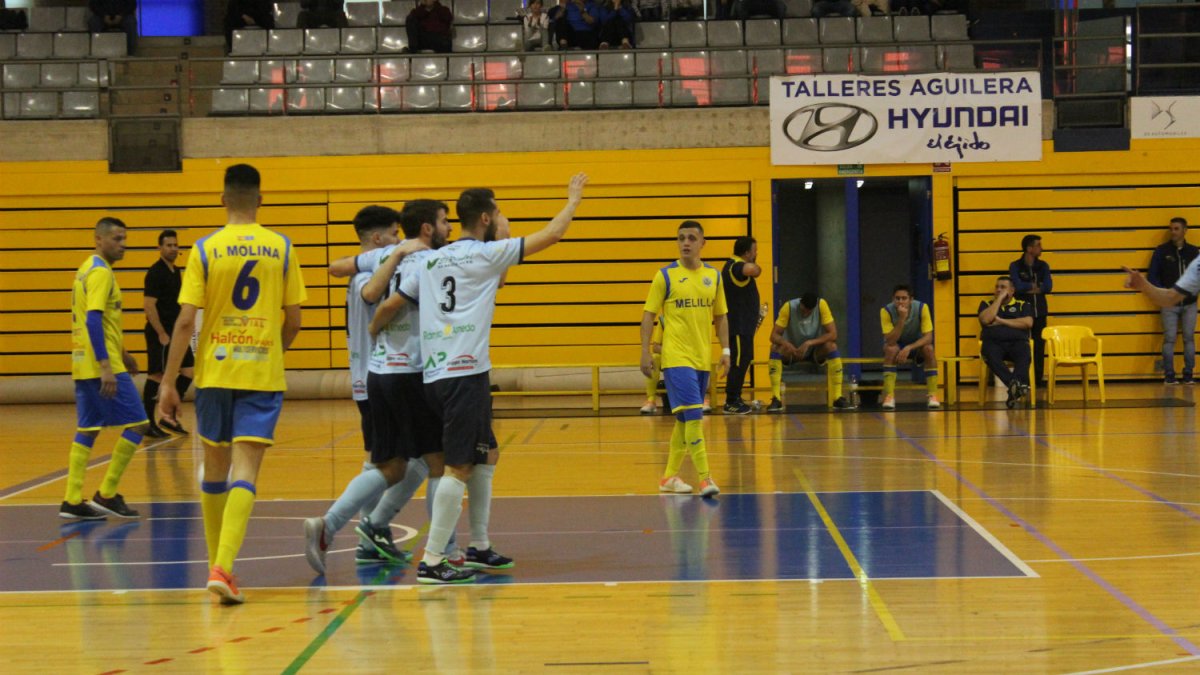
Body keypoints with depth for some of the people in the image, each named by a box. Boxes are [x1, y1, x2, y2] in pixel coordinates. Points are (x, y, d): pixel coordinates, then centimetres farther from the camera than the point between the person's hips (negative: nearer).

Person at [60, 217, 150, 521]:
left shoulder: (87, 269, 17)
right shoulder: (100, 272, -13)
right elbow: (94, 320, -23)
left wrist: (121, 352, 33)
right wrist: (106, 367, -27)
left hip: (83, 366, 10)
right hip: (101, 365, -10)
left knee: (87, 430, 11)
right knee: (137, 424, -5)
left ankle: (72, 501, 8)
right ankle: (106, 494, -3)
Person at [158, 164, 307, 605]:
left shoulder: (205, 249, -2)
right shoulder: (282, 248, 1)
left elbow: (185, 320, -7)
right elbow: (293, 320, 4)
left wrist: (168, 382, -2)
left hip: (215, 371, 1)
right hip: (263, 373, -1)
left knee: (215, 466, 16)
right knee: (245, 469, -6)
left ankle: (217, 564, 27)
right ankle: (223, 567, -21)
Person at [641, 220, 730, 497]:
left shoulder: (713, 276, 8)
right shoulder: (665, 276, -4)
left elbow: (720, 316, 15)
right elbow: (648, 315, -2)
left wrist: (725, 351, 8)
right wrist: (645, 352, -8)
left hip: (703, 359, 5)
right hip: (676, 357, -5)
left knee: (685, 419, 11)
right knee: (693, 415, -15)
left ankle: (670, 476, 22)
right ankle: (705, 478, -17)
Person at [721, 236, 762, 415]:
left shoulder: (734, 266, 16)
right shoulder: (736, 267, -18)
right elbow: (753, 270, -41)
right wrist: (754, 265, -16)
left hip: (742, 325, 10)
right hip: (739, 326, -10)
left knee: (742, 362, 15)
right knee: (738, 363, -7)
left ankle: (735, 400, 22)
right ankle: (731, 403, -3)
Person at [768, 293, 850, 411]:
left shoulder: (821, 304, -21)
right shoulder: (788, 307, -22)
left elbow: (833, 334, -24)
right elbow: (774, 335, -22)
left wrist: (809, 343, -35)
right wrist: (786, 344, -44)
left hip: (815, 350, 0)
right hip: (793, 350, 0)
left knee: (831, 346, -31)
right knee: (775, 348, -31)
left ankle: (838, 398, -26)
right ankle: (776, 399, -29)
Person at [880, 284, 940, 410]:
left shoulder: (921, 308, -23)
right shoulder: (886, 311, -24)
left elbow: (928, 337, -26)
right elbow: (890, 341, -31)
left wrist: (909, 348, -40)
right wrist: (901, 319, -42)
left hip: (917, 344, 1)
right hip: (897, 345, -1)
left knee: (928, 348, -32)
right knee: (890, 349, -35)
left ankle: (932, 395, -22)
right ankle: (889, 396, -32)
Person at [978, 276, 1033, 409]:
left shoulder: (1023, 305, 19)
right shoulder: (986, 304, 21)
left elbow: (1028, 323, -1)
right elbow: (985, 320, -1)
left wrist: (1002, 321, 0)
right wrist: (999, 299, 4)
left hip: (1017, 341, 0)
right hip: (993, 342, 0)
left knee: (1024, 355, -37)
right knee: (990, 355, -38)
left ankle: (1014, 387, -61)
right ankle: (1014, 384, -56)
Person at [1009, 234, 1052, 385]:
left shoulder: (1043, 266, 8)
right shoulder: (1015, 266, -4)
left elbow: (1048, 287, -5)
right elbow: (1018, 286, -18)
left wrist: (1027, 287, -10)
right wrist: (1036, 285, -5)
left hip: (1039, 312, 4)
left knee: (1039, 346, 3)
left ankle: (1038, 378, 9)